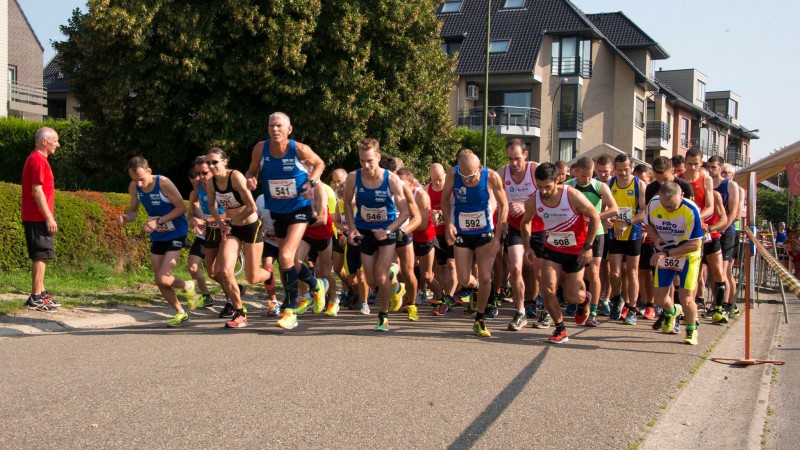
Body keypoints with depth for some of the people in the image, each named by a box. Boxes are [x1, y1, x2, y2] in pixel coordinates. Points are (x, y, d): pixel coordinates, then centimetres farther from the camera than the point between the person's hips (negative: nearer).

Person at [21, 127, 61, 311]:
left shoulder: (38, 159, 17)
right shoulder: (38, 160, -14)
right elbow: (37, 191, -21)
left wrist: (49, 216, 20)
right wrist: (49, 217, -20)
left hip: (37, 218, 10)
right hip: (38, 218, -10)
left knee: (41, 256, 13)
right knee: (41, 256, -8)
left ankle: (40, 293, 19)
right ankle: (36, 298, -6)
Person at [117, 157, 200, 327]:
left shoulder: (163, 183, -23)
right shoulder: (134, 187, -6)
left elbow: (181, 207, -18)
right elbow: (133, 211, 6)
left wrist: (159, 221, -27)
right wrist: (125, 218, -18)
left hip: (175, 234, -6)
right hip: (157, 236, 6)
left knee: (163, 279, -17)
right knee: (160, 282, 7)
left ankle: (187, 287, 14)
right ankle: (180, 313, 26)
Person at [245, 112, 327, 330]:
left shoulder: (299, 149, -15)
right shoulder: (261, 148, -8)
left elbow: (319, 164, 3)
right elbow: (252, 171, 7)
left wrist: (312, 182, -14)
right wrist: (250, 179, -16)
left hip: (299, 208, -5)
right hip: (277, 211, 5)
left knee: (285, 257, -19)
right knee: (289, 262, 14)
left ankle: (290, 311, -10)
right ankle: (317, 284, 44)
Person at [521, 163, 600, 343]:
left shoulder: (573, 196, -24)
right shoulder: (533, 201, -14)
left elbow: (595, 216, -12)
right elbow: (524, 223, 8)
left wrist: (588, 247, -13)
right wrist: (527, 247, 0)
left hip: (577, 250, -3)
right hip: (553, 249, 3)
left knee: (572, 297, 1)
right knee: (547, 289, -12)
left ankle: (585, 298, 39)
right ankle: (560, 329, 7)